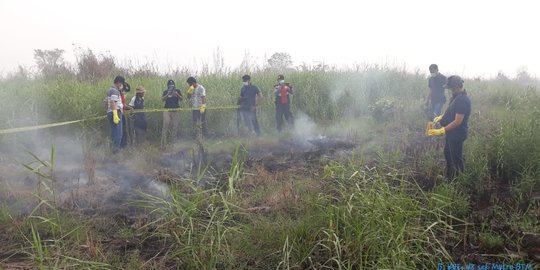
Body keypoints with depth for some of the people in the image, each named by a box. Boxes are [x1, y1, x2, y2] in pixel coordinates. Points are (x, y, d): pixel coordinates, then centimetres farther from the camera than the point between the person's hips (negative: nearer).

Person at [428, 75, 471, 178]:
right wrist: (441, 117, 6)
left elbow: (458, 121, -28)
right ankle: (449, 176, 40)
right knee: (447, 153, 23)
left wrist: (441, 131, -27)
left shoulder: (463, 100, -27)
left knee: (456, 158, 4)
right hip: (452, 132, 10)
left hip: (458, 133, -10)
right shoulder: (456, 96, 4)